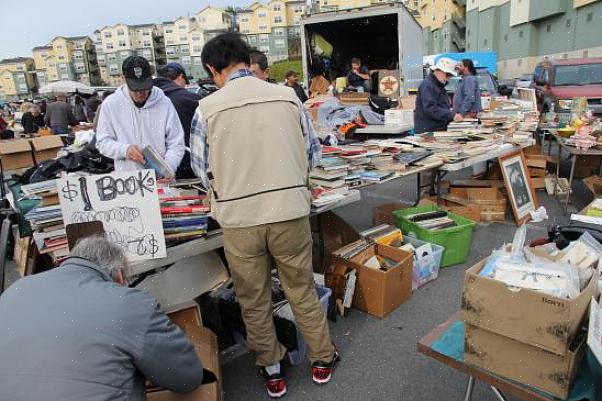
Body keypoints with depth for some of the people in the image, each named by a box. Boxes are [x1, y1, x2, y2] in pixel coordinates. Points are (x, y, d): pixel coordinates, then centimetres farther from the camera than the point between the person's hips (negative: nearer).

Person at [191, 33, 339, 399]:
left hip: (238, 217, -1)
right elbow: (313, 153, 7)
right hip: (290, 210, 2)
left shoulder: (207, 108, -5)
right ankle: (323, 360, 37)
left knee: (254, 300, 18)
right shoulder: (287, 96, -2)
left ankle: (272, 371, 35)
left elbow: (202, 168, 4)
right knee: (303, 290, 19)